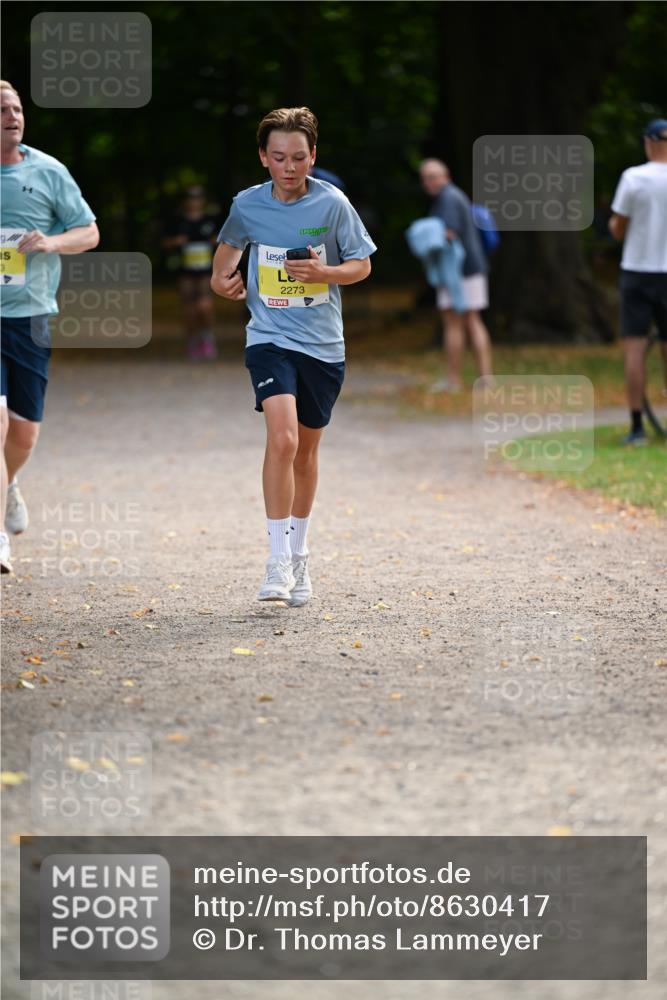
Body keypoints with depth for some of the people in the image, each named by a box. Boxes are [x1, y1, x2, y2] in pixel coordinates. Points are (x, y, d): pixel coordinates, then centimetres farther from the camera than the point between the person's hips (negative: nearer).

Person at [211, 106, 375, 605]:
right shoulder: (248, 206, -2)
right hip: (270, 338, -1)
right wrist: (223, 279, 3)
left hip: (323, 344, 1)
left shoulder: (333, 203, -6)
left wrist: (323, 271, -15)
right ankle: (278, 562, -17)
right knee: (282, 438, -21)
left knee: (306, 451, 12)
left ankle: (299, 554, 31)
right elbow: (230, 244, 21)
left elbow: (362, 265, 3)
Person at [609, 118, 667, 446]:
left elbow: (618, 231, -2)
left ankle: (637, 426, -6)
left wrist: (613, 225, 19)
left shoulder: (633, 177, -8)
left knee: (634, 347, 0)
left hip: (637, 270, -2)